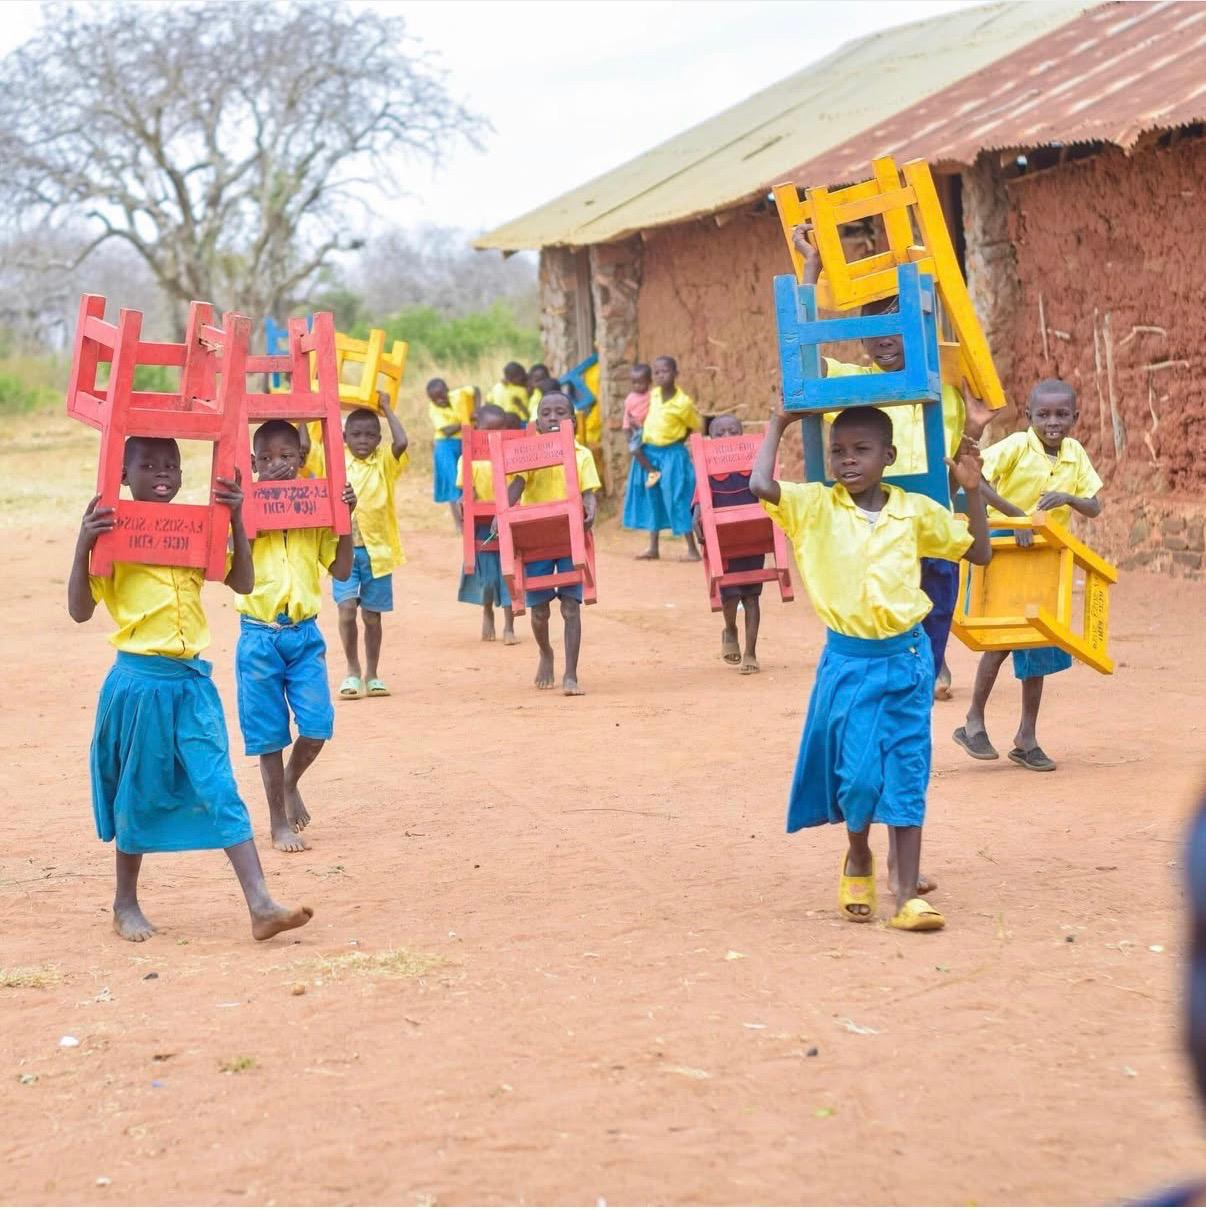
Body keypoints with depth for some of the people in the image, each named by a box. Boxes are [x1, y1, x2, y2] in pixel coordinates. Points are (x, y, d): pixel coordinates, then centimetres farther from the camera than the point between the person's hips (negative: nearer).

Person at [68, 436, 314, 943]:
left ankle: (261, 905, -11)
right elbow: (80, 610, -8)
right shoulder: (109, 532, -3)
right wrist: (82, 545, -20)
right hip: (140, 680, -3)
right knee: (140, 795, 8)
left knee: (220, 790, -4)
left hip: (193, 679, 3)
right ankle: (125, 904, 26)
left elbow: (243, 582, 2)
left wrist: (235, 520, -7)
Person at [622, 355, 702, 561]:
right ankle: (653, 547, 20)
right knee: (652, 499, 11)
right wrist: (643, 434, 11)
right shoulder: (653, 394, 2)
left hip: (672, 455, -6)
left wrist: (677, 440, -3)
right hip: (649, 453, 6)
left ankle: (692, 549, -1)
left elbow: (697, 426, -3)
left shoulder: (683, 402, -15)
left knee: (677, 500, -6)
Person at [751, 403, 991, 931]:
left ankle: (907, 891, 2)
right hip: (849, 661, -1)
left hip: (906, 658, 1)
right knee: (858, 772, -3)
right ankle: (858, 858, 27)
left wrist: (973, 489, 2)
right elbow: (761, 484, -19)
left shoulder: (915, 510, 4)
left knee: (906, 774, 0)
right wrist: (778, 424, -5)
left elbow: (979, 552, 12)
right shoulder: (816, 507, -1)